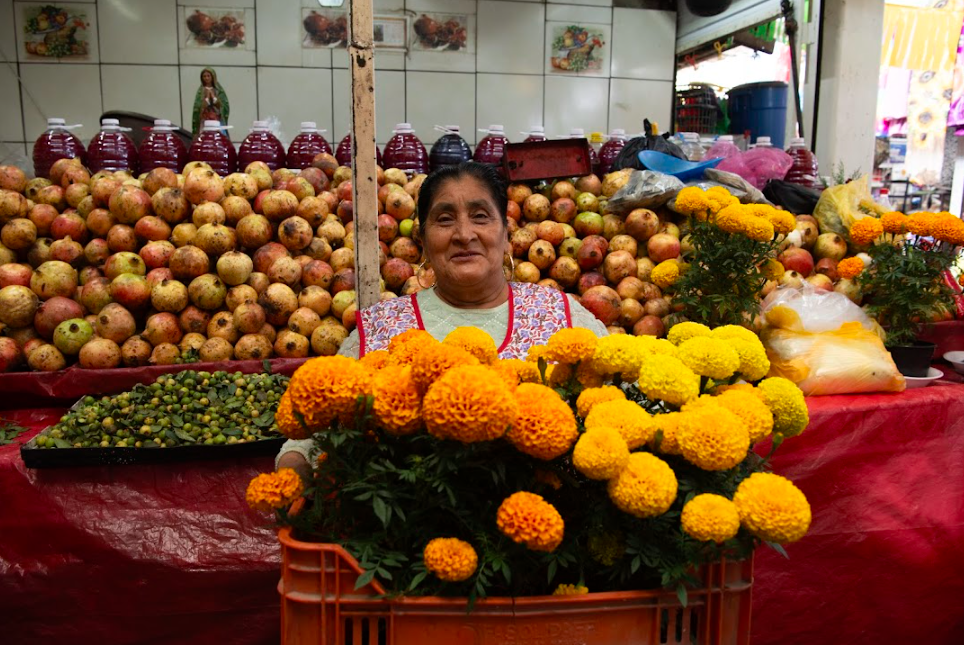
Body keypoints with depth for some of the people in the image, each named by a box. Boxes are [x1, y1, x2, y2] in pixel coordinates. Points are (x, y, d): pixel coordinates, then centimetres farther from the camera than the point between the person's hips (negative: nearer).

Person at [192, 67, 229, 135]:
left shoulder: (219, 91, 11)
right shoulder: (200, 92, 8)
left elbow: (224, 106, 1)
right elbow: (198, 108, -2)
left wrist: (213, 97, -5)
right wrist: (207, 97, -7)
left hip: (217, 120, 1)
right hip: (205, 121, -1)